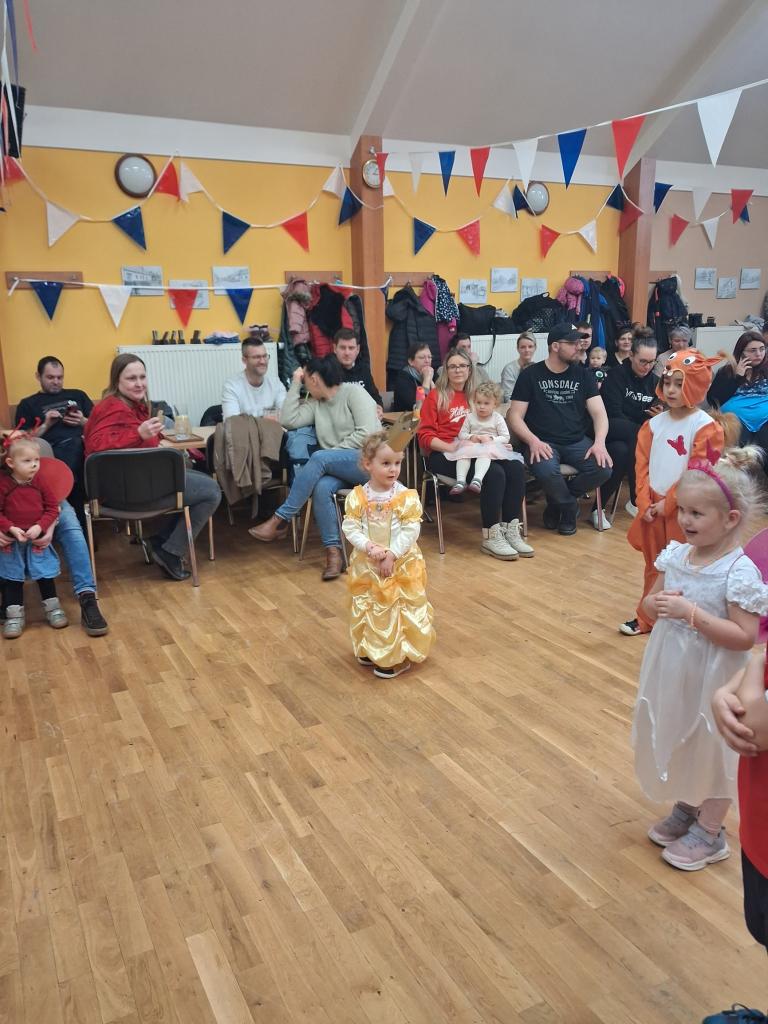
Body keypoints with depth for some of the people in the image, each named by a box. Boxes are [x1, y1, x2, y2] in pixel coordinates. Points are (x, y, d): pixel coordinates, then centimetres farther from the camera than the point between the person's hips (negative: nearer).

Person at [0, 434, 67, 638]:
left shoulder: (39, 482, -4)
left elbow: (52, 507, -3)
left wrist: (40, 526, -16)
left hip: (38, 539, 2)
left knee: (45, 574, 10)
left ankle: (52, 608, 24)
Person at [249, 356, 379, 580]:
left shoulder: (353, 392, -1)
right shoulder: (315, 403, 17)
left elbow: (367, 433, -12)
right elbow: (288, 421, 3)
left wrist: (334, 451, -13)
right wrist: (295, 384, 6)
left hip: (368, 460, -5)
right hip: (337, 468, 5)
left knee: (318, 458, -30)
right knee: (321, 488, -30)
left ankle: (280, 521, -24)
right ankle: (334, 552, -31)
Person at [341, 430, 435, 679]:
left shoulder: (407, 497, -11)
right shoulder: (357, 497, -7)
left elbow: (411, 530, -13)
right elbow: (350, 528, -8)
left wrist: (391, 554, -19)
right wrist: (370, 547, -21)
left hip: (402, 563, -2)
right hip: (367, 564, 2)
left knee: (401, 608, 3)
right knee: (368, 607, 16)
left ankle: (399, 655, 17)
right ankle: (371, 649, 35)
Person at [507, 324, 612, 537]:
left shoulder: (583, 375, 10)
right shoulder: (530, 376, 2)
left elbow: (599, 413, 3)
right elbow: (515, 416, -3)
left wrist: (599, 442, -16)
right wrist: (533, 441, -21)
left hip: (577, 441, 3)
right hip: (544, 443, -3)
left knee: (603, 469, -24)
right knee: (546, 471, -36)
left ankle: (557, 501, 4)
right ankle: (568, 507, 0)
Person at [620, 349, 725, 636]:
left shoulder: (705, 427, -11)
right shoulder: (654, 424, 6)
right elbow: (642, 466, 4)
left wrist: (667, 504, -15)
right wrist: (645, 504, -7)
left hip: (684, 510, -5)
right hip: (652, 508, 5)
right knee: (654, 567, 17)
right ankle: (646, 618, 28)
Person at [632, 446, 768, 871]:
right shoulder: (676, 554, -4)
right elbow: (650, 604, 6)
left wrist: (691, 613, -31)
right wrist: (656, 604, -17)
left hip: (711, 680, -6)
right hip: (671, 671, 6)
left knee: (711, 751, 13)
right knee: (677, 741, 22)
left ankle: (709, 834, 34)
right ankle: (685, 809, 47)